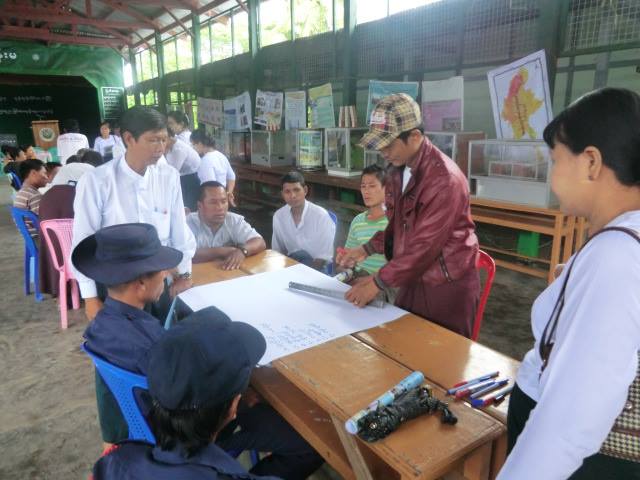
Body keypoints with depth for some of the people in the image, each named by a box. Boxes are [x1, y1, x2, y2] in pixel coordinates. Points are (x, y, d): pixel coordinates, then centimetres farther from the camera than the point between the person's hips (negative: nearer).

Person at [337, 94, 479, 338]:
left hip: (446, 287, -7)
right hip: (412, 279, 7)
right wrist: (366, 249, 1)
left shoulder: (445, 179, -24)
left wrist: (379, 282, -18)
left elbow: (425, 245, -25)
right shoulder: (399, 170, 4)